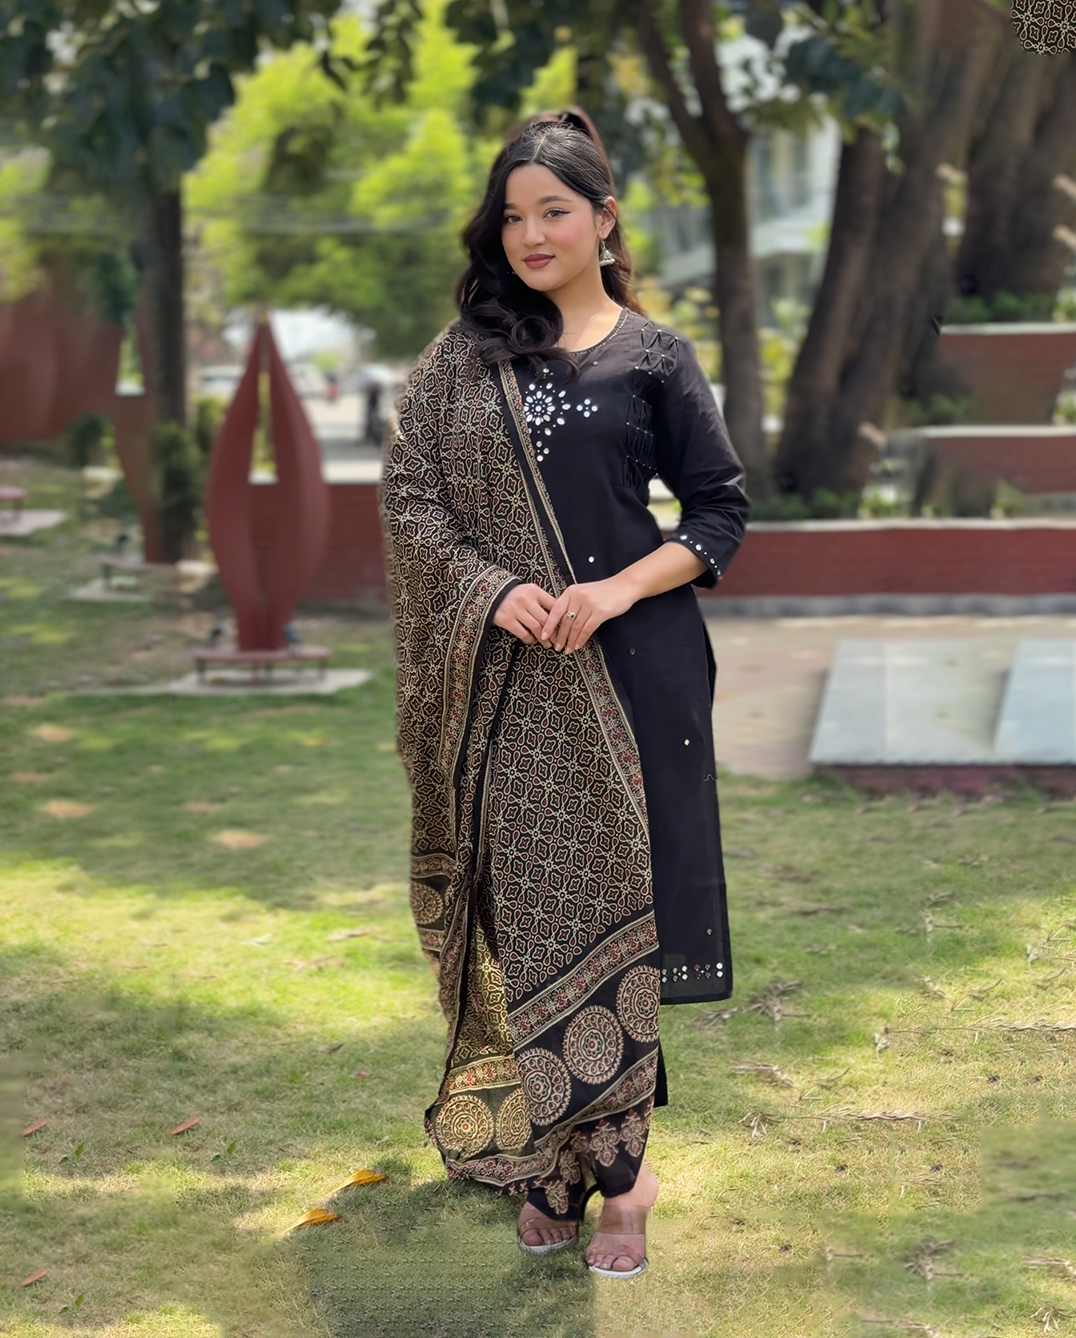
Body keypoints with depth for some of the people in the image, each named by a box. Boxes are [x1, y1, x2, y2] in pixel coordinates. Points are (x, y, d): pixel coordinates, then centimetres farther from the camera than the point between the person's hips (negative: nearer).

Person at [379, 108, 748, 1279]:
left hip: (627, 668, -2)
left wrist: (619, 589, -11)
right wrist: (492, 591, -11)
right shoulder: (465, 356, 9)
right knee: (523, 905, 4)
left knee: (609, 907, -1)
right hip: (508, 679, 2)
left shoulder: (653, 358, 4)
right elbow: (408, 496, 5)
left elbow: (720, 510, 4)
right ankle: (549, 1159, 15)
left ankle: (616, 1165, 7)